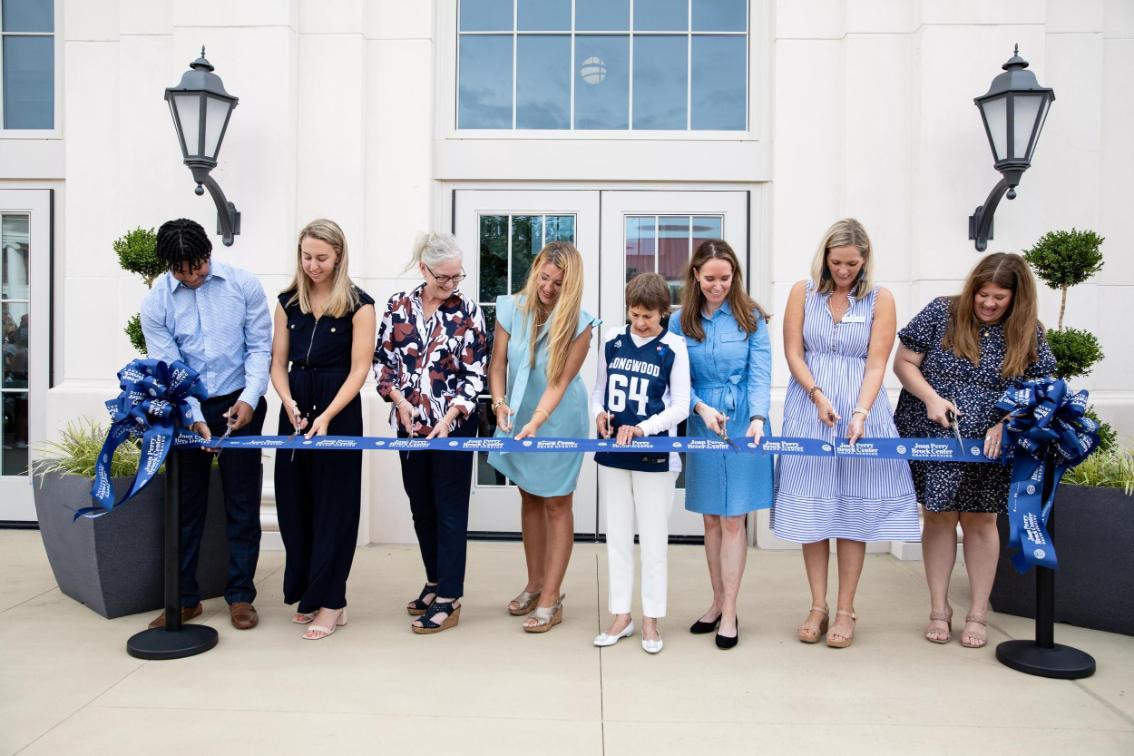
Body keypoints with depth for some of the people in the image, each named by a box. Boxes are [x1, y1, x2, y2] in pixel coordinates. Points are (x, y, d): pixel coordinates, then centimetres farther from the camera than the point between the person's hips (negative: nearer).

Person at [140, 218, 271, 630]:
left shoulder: (243, 284, -7)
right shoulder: (155, 303, -6)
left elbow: (260, 346, -4)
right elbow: (168, 369, -7)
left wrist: (249, 398, -16)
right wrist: (194, 418, -17)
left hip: (239, 405, -1)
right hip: (186, 410, 1)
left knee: (242, 502, 4)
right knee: (185, 503, 8)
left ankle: (240, 595, 16)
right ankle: (184, 597, 21)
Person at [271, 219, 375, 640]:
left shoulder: (358, 305, -5)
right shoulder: (288, 302, 8)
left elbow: (359, 369, -10)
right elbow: (278, 363, 7)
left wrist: (326, 417, -19)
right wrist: (290, 404, -11)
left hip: (339, 411, -4)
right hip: (295, 410, 5)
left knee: (332, 505, 0)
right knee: (294, 502, 8)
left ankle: (330, 602, 9)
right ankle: (306, 592, 22)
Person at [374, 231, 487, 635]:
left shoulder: (467, 310, -6)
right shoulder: (398, 305, 2)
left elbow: (474, 373, -8)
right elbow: (383, 360, 6)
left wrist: (449, 416, -18)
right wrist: (399, 400, -8)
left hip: (454, 424, -4)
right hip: (410, 423, 4)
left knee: (450, 510, 1)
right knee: (421, 507, 14)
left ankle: (449, 599, 8)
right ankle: (435, 581, 31)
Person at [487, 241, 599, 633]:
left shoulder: (578, 322, -20)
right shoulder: (512, 309, -10)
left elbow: (560, 382, -22)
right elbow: (498, 363, -8)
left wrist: (536, 423, -33)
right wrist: (500, 403, -24)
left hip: (559, 421, -4)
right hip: (519, 418, 4)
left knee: (556, 504, 3)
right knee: (529, 498, 15)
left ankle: (551, 599, 11)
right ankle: (535, 583, 31)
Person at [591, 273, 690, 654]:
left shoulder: (674, 347, -5)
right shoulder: (612, 340, 5)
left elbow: (680, 407, -6)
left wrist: (642, 428, -19)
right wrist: (599, 413, -7)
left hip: (655, 455, -3)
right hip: (612, 452, 4)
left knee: (653, 541, 6)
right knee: (617, 537, 11)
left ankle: (651, 619, 19)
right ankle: (621, 615, 23)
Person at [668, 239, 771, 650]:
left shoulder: (751, 317, -2)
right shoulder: (681, 322, 3)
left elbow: (760, 374, -8)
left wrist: (757, 419, -23)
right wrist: (703, 407, -17)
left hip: (743, 423, -2)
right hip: (702, 425, 2)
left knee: (733, 519, 0)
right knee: (711, 518, 10)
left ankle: (729, 612, 9)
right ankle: (718, 601, 23)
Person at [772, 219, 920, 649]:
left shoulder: (880, 299, 0)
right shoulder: (803, 293, 3)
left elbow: (876, 364, -7)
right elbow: (793, 352, 0)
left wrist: (861, 413, -19)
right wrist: (818, 396, -12)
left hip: (860, 411, -1)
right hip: (809, 411, 1)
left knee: (854, 510, 2)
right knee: (811, 508, 3)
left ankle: (845, 611, 13)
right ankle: (817, 606, 15)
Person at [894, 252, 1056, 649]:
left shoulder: (1028, 334, -2)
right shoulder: (942, 312, -7)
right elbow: (904, 363, -2)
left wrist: (1007, 424, -16)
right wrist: (931, 398, -17)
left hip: (990, 449, 1)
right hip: (934, 441, -1)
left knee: (980, 521, 9)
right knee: (939, 518, 7)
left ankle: (978, 614, 22)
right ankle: (939, 609, 19)